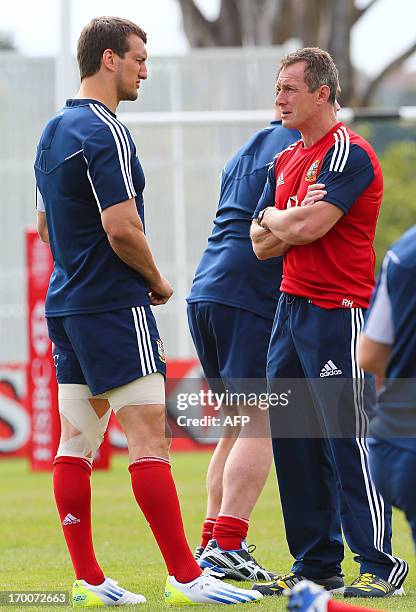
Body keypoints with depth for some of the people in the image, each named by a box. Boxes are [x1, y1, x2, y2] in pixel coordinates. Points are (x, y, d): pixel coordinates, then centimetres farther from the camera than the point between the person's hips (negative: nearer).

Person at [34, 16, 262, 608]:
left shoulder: (53, 131, 15)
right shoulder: (104, 132, -15)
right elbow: (121, 229, -21)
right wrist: (157, 281, -5)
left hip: (67, 303, 10)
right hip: (114, 308, -10)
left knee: (76, 441, 7)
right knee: (149, 437, -10)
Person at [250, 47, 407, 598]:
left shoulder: (348, 153, -10)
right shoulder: (285, 162, 17)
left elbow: (306, 227, -19)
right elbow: (262, 244, 12)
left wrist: (275, 217, 0)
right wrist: (293, 220, -7)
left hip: (337, 314, -9)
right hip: (290, 309, 9)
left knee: (347, 443, -10)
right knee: (292, 440, 7)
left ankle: (379, 565, -6)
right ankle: (316, 564, 13)